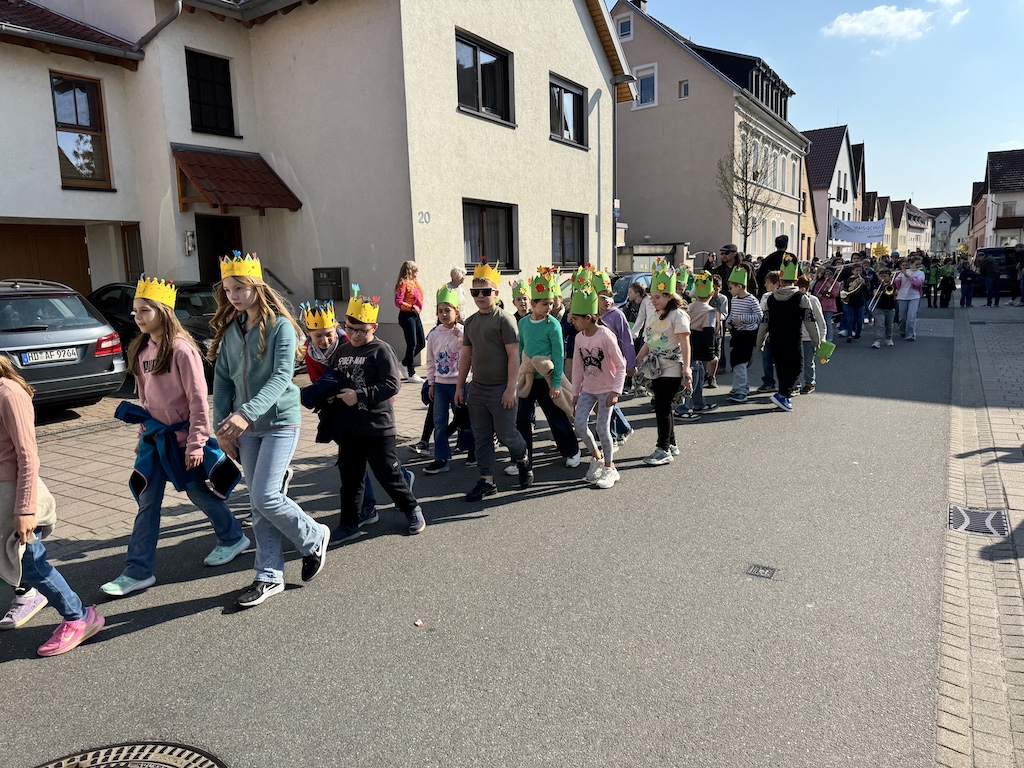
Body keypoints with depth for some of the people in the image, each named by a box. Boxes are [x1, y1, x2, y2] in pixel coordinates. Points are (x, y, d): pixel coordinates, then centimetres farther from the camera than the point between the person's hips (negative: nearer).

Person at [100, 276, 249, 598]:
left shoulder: (181, 349, -17)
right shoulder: (141, 350, 6)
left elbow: (198, 399, -17)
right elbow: (145, 397, 15)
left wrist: (196, 442, -18)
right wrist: (144, 433, 16)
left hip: (182, 436, -6)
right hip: (155, 436, 6)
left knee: (199, 492, 9)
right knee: (147, 502, 7)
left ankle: (233, 538, 32)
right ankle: (138, 572, 14)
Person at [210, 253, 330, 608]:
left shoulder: (280, 326, -11)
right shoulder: (230, 330, 8)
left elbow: (282, 377, -21)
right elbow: (223, 379, 9)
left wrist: (246, 412, -31)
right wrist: (222, 425, 1)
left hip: (280, 422, -6)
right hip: (247, 427, 6)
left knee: (265, 497, -10)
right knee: (258, 504, 9)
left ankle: (314, 538, 16)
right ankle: (269, 576, 20)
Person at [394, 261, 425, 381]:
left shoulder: (415, 283, 14)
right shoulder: (403, 284, -10)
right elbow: (398, 302, -17)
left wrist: (418, 309, 8)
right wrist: (412, 307, -21)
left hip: (416, 316, 9)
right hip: (406, 316, -9)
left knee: (422, 343, 10)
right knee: (412, 344, -7)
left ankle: (404, 363, 27)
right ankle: (411, 374, 2)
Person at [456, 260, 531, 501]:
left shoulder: (504, 319, -9)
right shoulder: (470, 322, 10)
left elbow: (513, 355, -13)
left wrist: (511, 388, -17)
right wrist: (459, 386, 13)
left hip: (500, 389, -6)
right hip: (477, 388, 6)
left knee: (506, 434, 0)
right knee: (481, 437, 8)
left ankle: (523, 461, 30)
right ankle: (486, 481, 17)